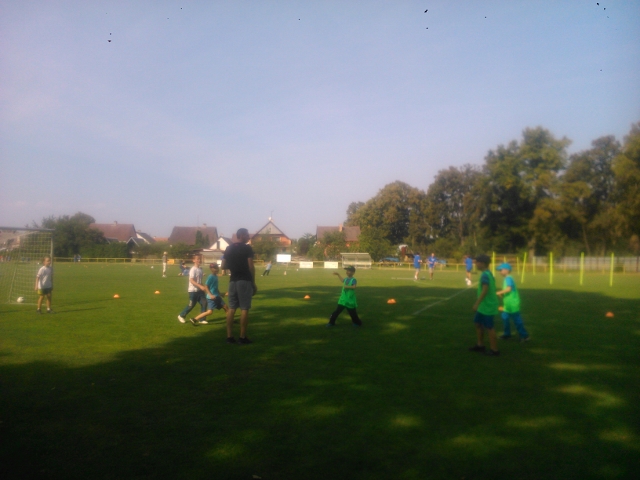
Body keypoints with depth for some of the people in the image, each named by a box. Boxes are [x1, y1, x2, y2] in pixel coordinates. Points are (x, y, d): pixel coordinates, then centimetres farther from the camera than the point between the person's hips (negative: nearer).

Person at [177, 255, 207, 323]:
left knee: (204, 303, -2)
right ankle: (181, 315, 23)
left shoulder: (200, 269, 9)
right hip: (193, 290, -7)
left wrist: (203, 287, 16)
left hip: (199, 290, 7)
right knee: (191, 305, 1)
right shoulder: (193, 269, -17)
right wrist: (200, 286, -32)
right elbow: (191, 280, -25)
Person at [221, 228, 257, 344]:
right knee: (244, 309, -2)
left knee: (231, 308, 8)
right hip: (245, 281, -6)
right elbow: (251, 266, -12)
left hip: (233, 281, 6)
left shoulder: (229, 249, 11)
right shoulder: (247, 248, -7)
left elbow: (223, 266, 9)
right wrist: (253, 282, -5)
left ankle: (229, 337, 8)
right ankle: (242, 338, -1)